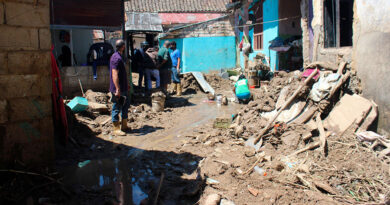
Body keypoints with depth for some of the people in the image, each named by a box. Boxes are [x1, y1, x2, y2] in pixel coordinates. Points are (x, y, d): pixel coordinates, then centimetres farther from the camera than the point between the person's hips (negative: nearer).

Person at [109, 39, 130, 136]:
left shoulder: (119, 57, 14)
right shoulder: (117, 58, -19)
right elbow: (114, 75, -25)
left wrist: (126, 84, 29)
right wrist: (117, 89, -28)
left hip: (123, 88, 11)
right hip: (118, 89, -11)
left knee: (126, 105, 17)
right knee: (117, 108, -2)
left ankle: (124, 126, 27)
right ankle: (116, 129, 7)